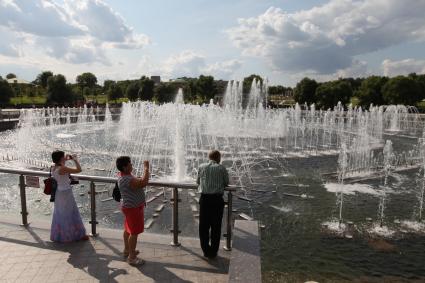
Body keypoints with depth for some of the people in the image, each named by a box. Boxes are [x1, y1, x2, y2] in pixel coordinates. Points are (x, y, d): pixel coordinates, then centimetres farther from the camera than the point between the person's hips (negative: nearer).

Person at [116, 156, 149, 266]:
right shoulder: (127, 180, -31)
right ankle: (131, 257, 11)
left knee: (128, 229, 23)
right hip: (133, 208, -11)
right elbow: (143, 183, -41)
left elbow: (138, 182, 18)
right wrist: (146, 168, -32)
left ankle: (127, 250, 40)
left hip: (130, 207, 11)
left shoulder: (124, 175, 2)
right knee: (134, 233, 0)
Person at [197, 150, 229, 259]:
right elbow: (226, 183, 8)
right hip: (217, 199, -1)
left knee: (203, 226, 12)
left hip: (204, 199, 1)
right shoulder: (221, 168, 0)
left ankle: (206, 251, 19)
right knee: (216, 226, 10)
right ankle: (213, 252, 18)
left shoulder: (201, 167, 5)